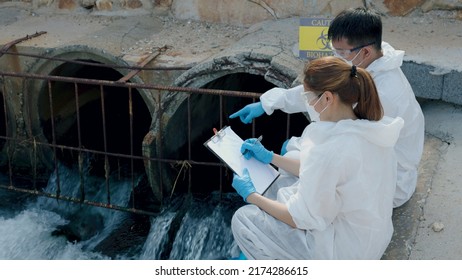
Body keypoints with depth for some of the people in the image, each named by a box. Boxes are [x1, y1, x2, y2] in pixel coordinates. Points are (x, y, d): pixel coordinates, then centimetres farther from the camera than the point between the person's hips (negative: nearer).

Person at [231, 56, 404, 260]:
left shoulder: (331, 149, -32)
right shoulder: (368, 127, -6)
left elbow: (305, 219, -20)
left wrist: (250, 195, -7)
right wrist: (269, 157, 13)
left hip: (343, 252, -9)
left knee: (242, 220, 0)